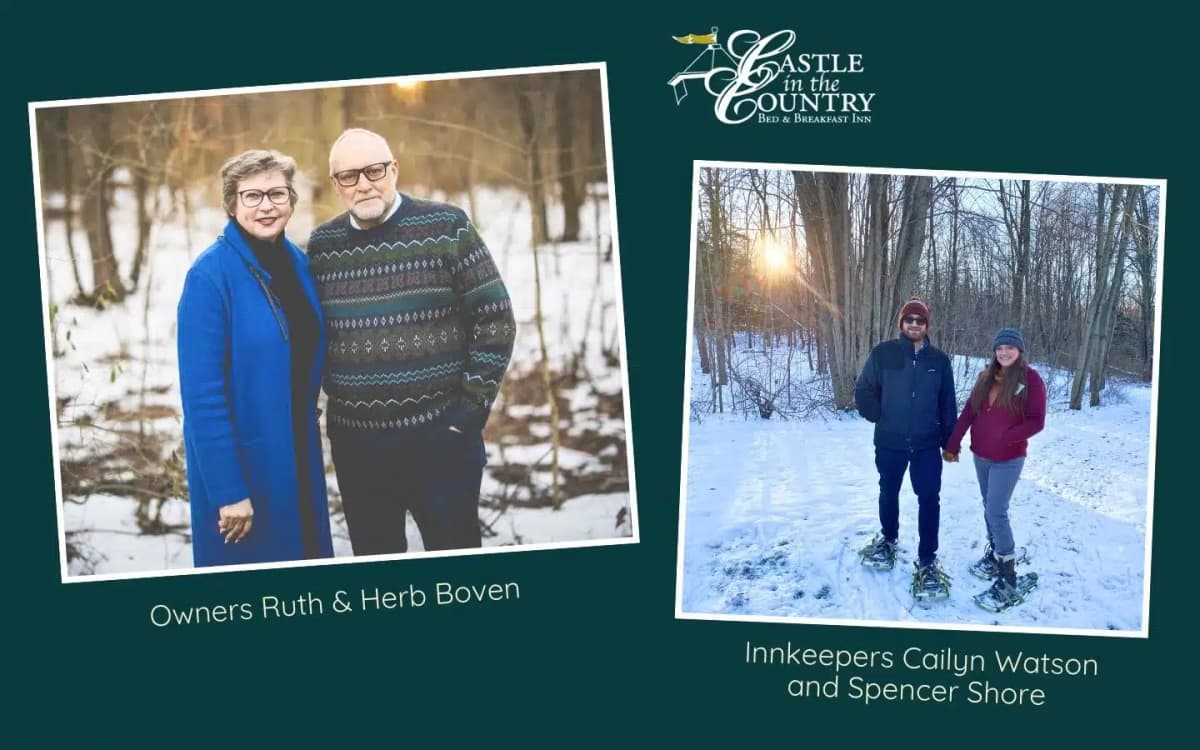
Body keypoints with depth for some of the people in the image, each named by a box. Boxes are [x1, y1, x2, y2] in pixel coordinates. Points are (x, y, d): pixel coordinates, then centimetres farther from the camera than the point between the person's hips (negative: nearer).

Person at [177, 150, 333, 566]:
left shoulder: (298, 263, 2)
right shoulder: (210, 275, -18)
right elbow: (202, 393, -20)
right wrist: (228, 489, -21)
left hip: (299, 450, 6)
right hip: (241, 456, -6)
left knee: (308, 553, 17)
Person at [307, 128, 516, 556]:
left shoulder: (446, 227, -6)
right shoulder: (321, 245, 4)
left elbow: (494, 319, -4)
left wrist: (473, 406, -7)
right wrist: (334, 394, 8)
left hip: (440, 434, -3)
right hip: (354, 440, 3)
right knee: (372, 555, 14)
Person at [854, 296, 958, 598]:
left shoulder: (939, 360, 0)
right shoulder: (882, 354, -7)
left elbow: (948, 404, 5)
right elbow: (863, 392, 0)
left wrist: (949, 442, 5)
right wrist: (881, 418, -6)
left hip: (927, 444, 0)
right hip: (889, 443, 0)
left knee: (929, 499, -5)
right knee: (889, 493, 17)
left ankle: (927, 562, 2)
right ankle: (888, 538, 42)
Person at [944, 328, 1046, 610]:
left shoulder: (1030, 379, -9)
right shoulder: (986, 377, 7)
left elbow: (1037, 422, -12)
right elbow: (968, 412, 6)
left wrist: (1005, 438, -21)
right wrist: (952, 444, 1)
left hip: (1008, 459, -6)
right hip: (981, 455, 6)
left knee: (996, 512, -13)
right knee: (990, 508, 15)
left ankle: (1008, 582, -11)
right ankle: (994, 556, 29)